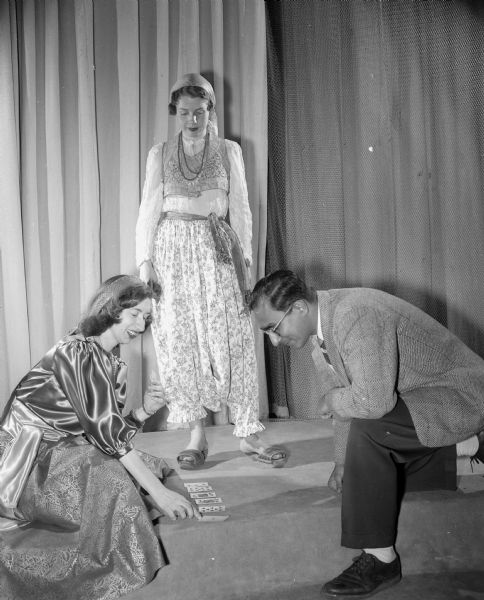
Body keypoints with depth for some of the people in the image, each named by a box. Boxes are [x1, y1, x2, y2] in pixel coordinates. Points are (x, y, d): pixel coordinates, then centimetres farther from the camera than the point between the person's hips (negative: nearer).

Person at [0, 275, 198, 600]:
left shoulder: (115, 365, 8)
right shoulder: (76, 351, -19)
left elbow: (111, 431, 7)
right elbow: (104, 430, -27)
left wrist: (143, 412, -12)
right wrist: (158, 491, -29)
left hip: (64, 451, 9)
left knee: (157, 468, -3)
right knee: (114, 480, -28)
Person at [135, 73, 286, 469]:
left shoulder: (229, 151, 8)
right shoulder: (160, 154, 8)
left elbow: (240, 209, 6)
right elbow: (148, 211, 5)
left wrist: (244, 259, -2)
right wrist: (144, 261, -4)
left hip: (218, 250, 0)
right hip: (174, 251, 1)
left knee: (233, 340, -4)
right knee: (180, 341, -1)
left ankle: (249, 432, 5)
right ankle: (197, 434, 10)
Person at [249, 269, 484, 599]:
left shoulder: (356, 313, -30)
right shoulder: (321, 344, 1)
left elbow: (373, 401, -36)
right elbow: (348, 400, 13)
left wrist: (332, 400, -17)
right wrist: (342, 461, 15)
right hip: (413, 405, 10)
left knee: (368, 425, -29)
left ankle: (380, 559, -15)